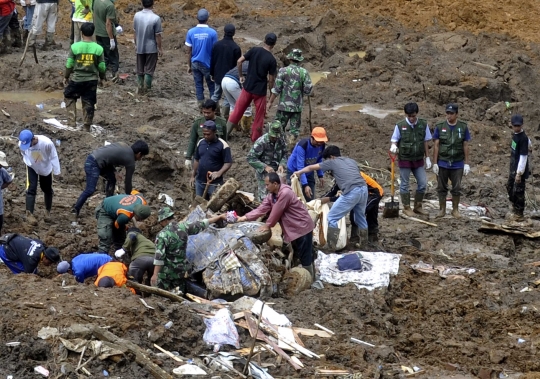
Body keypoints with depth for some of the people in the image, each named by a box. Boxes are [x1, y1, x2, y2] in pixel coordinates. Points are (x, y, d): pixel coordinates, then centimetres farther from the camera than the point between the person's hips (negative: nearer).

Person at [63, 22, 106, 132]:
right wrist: (101, 78, 17)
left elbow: (69, 64, -6)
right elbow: (102, 66, -1)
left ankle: (72, 121, 11)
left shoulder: (75, 47, -10)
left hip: (77, 79, -1)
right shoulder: (98, 48, -6)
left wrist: (66, 77, 10)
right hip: (92, 80, 1)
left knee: (69, 97, 21)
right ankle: (87, 126, 17)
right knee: (89, 103, 12)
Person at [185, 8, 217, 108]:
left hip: (195, 63, 2)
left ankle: (201, 106, 13)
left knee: (198, 85, 10)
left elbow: (188, 51, -2)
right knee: (212, 86, 9)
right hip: (208, 64, -2)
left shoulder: (191, 32, -6)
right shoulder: (212, 32, -12)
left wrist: (189, 65, 9)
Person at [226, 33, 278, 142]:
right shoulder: (272, 60, -14)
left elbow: (239, 61, -6)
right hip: (260, 90, -3)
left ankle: (226, 132, 19)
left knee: (238, 109, 14)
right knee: (259, 115, 12)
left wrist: (241, 76, 7)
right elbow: (271, 80, -10)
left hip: (248, 87, 3)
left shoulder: (254, 50, -5)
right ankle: (255, 138, 19)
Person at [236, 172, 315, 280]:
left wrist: (267, 225, -10)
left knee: (305, 256, -3)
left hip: (302, 226, -10)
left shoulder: (285, 193, -28)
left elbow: (276, 212, -23)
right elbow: (262, 209, 0)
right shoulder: (272, 195, 3)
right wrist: (245, 217, -8)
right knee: (297, 254, 18)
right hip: (293, 228, 10)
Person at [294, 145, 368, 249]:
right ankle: (363, 244, 33)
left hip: (352, 192, -6)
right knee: (360, 217, 26)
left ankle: (331, 247, -5)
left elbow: (311, 168, 26)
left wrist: (299, 172, 42)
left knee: (332, 218, 2)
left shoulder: (332, 162, 15)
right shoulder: (352, 161, 28)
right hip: (364, 188, 6)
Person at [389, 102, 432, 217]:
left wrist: (427, 158, 6)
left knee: (423, 184, 4)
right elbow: (394, 140, -2)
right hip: (405, 159, -3)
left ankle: (418, 206, 19)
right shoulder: (400, 126, -9)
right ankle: (406, 207, 18)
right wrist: (393, 146, -26)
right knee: (404, 185, 5)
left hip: (418, 160, 3)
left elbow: (426, 142, 5)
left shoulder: (423, 125, -1)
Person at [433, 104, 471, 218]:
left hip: (457, 164, 0)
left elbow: (466, 146, 2)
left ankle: (455, 209, 18)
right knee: (441, 187, 6)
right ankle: (442, 210, 17)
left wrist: (466, 163, -2)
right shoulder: (440, 127, -1)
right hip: (442, 163, 0)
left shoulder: (463, 127, -1)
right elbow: (436, 146, 0)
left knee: (457, 188, 5)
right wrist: (435, 163, -4)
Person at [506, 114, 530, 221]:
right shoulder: (515, 135, 6)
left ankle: (519, 214, 11)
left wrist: (519, 173, -22)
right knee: (510, 187, 21)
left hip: (520, 170, -10)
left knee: (518, 192, 0)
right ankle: (515, 209, 37)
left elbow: (523, 156, -22)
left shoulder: (523, 138, -21)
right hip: (513, 168, 10)